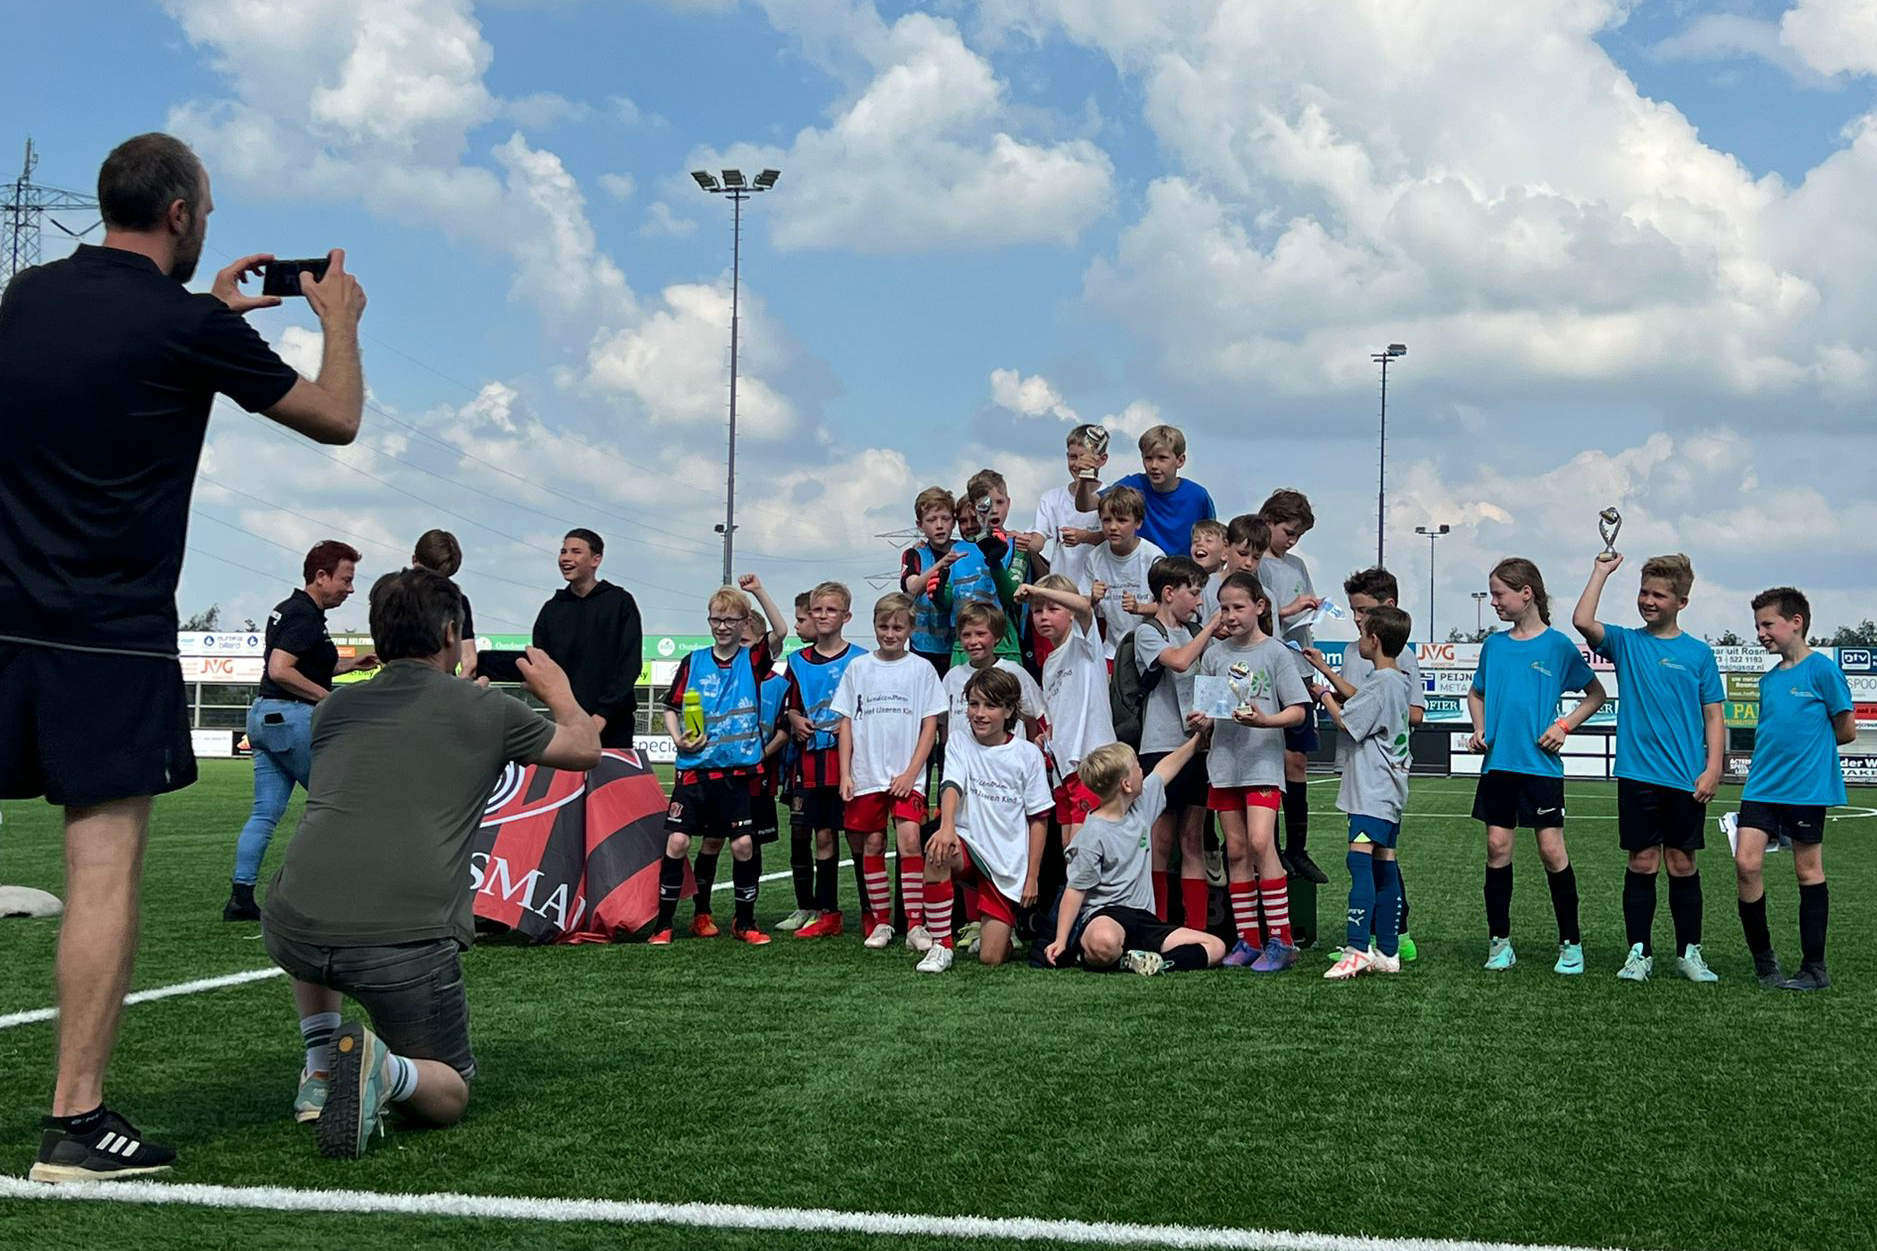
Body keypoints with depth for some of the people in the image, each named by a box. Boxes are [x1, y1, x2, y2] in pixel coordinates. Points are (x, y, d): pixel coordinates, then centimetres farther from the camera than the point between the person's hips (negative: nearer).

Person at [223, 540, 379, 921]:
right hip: (292, 717, -10)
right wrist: (328, 697, -18)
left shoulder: (286, 610, 19)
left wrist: (349, 664, 21)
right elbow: (279, 670, -23)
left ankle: (241, 896, 2)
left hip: (264, 715, 10)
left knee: (266, 812, 6)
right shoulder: (305, 616, -14)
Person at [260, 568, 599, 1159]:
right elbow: (585, 748, 27)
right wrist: (557, 690, 47)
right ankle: (385, 1071, -14)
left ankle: (321, 1068, 26)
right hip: (407, 944, -4)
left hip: (291, 933, 4)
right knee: (448, 1094, 19)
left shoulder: (334, 707, 19)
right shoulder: (483, 710, 9)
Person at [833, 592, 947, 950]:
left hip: (906, 776, -2)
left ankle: (915, 925, -12)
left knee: (908, 837, -15)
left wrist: (911, 772, -8)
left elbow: (930, 725, 1)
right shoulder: (858, 668, 8)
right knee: (872, 844, 5)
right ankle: (880, 922, 15)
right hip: (865, 775, 2)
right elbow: (846, 722, 9)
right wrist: (845, 774, 1)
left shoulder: (921, 669, 3)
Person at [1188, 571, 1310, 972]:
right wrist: (1200, 721, -9)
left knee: (1260, 841, -17)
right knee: (1235, 851, 6)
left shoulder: (1276, 653, -2)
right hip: (1224, 760, 5)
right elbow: (1203, 709, 13)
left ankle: (1280, 939, -11)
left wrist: (1263, 720, -21)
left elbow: (1297, 711, -4)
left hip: (1263, 761, -4)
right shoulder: (1214, 654, 9)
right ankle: (1247, 939, 14)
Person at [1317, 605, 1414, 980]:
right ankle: (1388, 953, 12)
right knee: (1384, 866, 9)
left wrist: (1322, 691, 5)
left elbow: (1345, 721, -10)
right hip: (1389, 787, 10)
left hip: (1372, 789, -10)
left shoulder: (1380, 682, -14)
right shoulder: (1400, 680, 15)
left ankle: (1356, 949, -25)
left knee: (1360, 861, -17)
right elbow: (1363, 704, 24)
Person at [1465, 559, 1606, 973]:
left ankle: (1571, 943, 8)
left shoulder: (1558, 644, -3)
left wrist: (1565, 725, -7)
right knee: (1497, 846, 2)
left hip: (1541, 764, -4)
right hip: (1498, 763, 4)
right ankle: (1499, 942, 10)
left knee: (1552, 850, -4)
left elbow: (1596, 694, 6)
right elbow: (1476, 693, 23)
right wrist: (1480, 728, 5)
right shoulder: (1494, 644, 9)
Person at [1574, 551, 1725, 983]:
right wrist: (1602, 571, -7)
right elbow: (1583, 622, -14)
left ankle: (1689, 953, 18)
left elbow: (1713, 716, 5)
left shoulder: (1699, 653, 5)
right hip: (1637, 774, 0)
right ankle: (1639, 952, 12)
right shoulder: (1626, 643, 5)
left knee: (1683, 864, 7)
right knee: (1642, 863, 3)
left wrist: (1712, 769, -4)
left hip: (1686, 780, 0)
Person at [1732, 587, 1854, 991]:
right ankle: (1763, 960, 8)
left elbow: (1846, 731, -3)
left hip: (1807, 788, -6)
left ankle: (1815, 968, 13)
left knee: (1808, 871, 3)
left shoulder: (1822, 670, -7)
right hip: (1762, 787, 6)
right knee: (1746, 863, -6)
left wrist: (1809, 745, 7)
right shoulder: (1769, 680, 13)